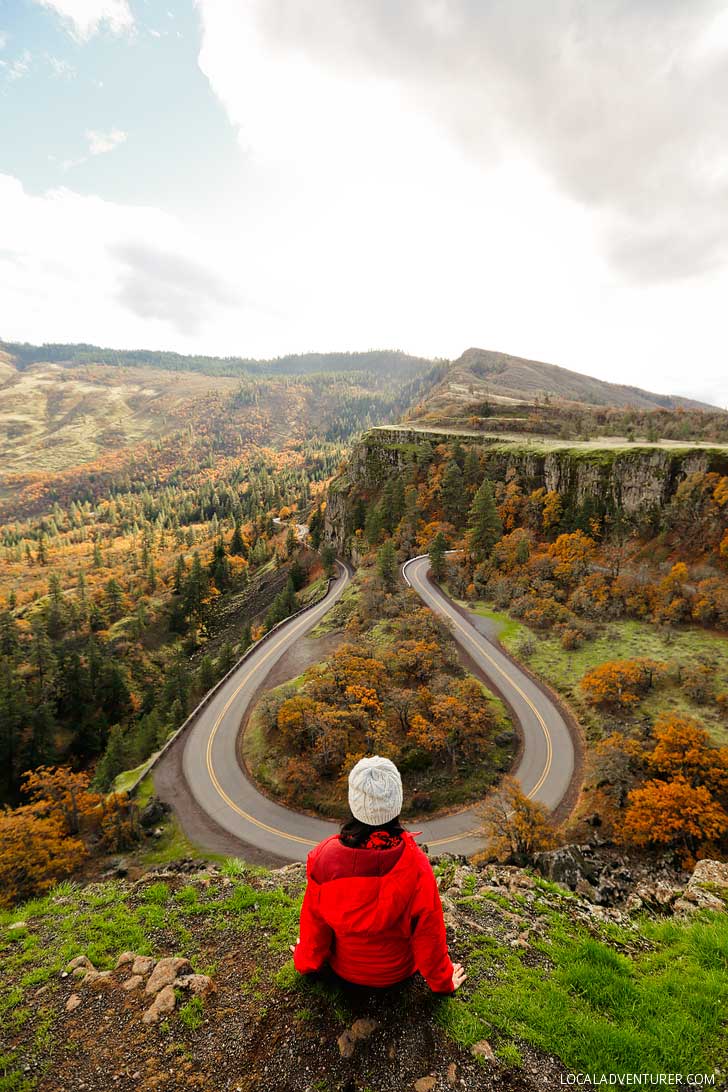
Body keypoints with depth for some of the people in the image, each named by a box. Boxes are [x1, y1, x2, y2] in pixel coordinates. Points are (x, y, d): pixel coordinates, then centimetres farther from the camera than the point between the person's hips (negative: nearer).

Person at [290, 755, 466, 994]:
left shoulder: (324, 858, -30)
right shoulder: (416, 865, -33)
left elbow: (315, 920, -12)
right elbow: (428, 931, -17)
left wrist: (306, 960, 10)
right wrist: (442, 980, 4)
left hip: (344, 971, 1)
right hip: (397, 973, 0)